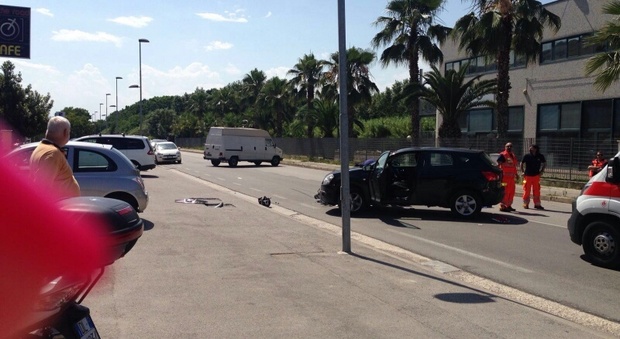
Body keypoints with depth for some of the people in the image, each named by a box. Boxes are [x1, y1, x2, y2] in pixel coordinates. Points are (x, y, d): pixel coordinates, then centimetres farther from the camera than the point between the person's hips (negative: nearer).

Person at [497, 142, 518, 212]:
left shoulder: (513, 156, 20)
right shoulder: (502, 155, -7)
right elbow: (499, 163, -14)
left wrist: (516, 174, 25)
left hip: (512, 177, 8)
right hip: (505, 176, -8)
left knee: (511, 192, 11)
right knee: (505, 191, -10)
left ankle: (508, 205, 20)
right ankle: (502, 206, -6)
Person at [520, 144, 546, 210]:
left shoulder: (540, 156, -1)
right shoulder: (527, 156, -6)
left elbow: (544, 163, 16)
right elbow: (522, 163, 8)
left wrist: (542, 171, 7)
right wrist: (523, 171, 1)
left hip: (536, 176, 1)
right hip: (528, 175, -1)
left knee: (536, 191, 4)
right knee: (526, 191, 2)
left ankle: (537, 204, 13)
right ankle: (525, 204, 11)